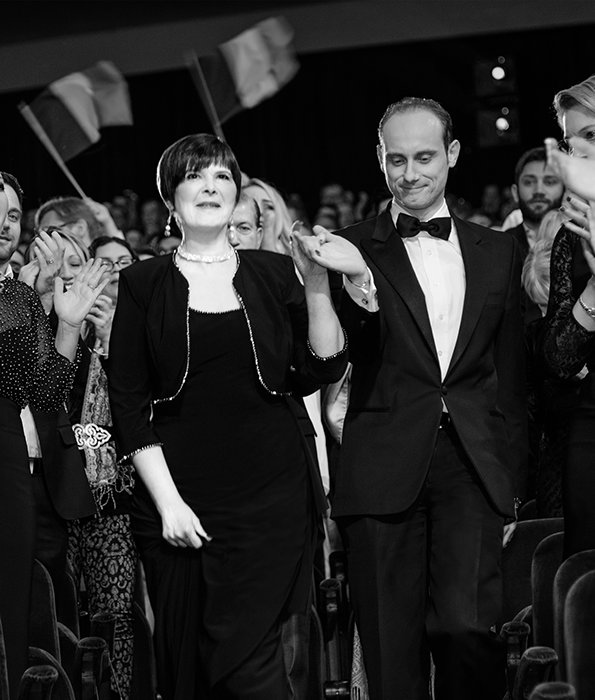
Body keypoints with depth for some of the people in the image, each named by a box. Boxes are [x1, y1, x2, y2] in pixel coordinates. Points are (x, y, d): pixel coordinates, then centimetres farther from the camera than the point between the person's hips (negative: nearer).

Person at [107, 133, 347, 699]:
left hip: (268, 496, 0)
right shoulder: (143, 284, 4)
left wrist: (317, 287, -9)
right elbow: (129, 404, 1)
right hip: (181, 497, 0)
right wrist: (167, 501, -7)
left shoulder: (273, 275, 8)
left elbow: (320, 372, 3)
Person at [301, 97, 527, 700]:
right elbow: (350, 362, -9)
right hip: (384, 472, -1)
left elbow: (511, 379, 17)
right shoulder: (353, 250, 3)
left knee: (468, 632, -14)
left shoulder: (496, 252, 13)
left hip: (471, 470, 1)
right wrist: (359, 281, -26)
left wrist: (511, 489, 14)